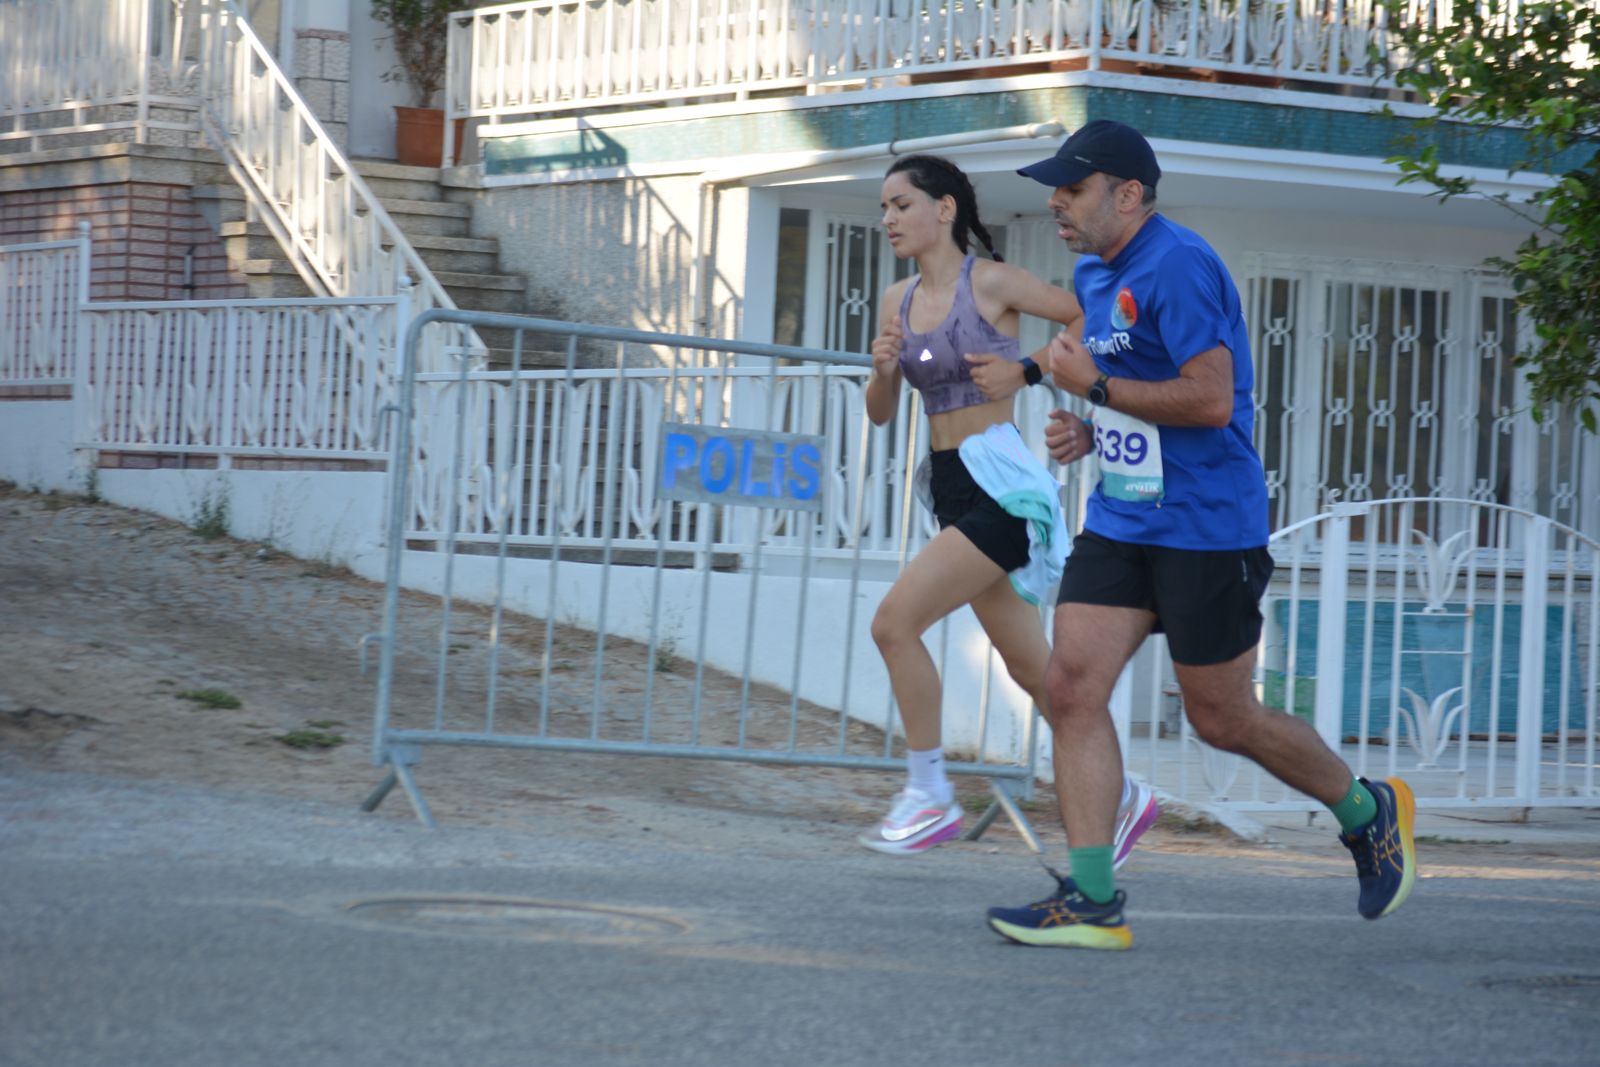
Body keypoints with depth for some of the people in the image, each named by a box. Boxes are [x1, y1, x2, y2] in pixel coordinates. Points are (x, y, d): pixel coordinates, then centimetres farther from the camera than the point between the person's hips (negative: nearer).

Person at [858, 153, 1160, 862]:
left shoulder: (990, 282, -9)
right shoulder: (899, 301, 11)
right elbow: (880, 413, 15)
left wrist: (1026, 371, -13)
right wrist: (882, 369, -5)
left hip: (1000, 484, -8)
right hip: (951, 486, 8)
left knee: (894, 623, -16)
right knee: (1030, 665, 13)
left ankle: (930, 796, -6)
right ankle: (1121, 797, 25)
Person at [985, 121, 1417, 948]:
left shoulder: (1177, 267, -17)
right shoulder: (1092, 275, 13)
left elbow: (1211, 400, -23)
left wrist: (1093, 387, -18)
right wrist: (1088, 431, 8)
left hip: (1205, 527, -8)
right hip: (1120, 520, 9)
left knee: (1221, 718, 3)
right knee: (1072, 686, -6)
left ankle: (1369, 812, 27)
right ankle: (1092, 899, -5)